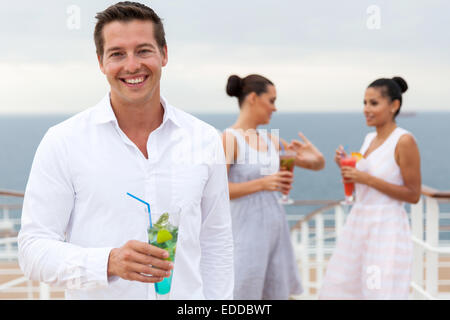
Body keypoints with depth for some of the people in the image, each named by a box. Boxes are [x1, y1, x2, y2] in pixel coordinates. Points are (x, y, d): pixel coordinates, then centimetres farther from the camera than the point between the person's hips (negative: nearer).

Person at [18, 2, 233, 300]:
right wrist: (109, 262, -26)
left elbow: (217, 246, 6)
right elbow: (34, 249, -11)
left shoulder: (205, 141, 0)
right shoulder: (62, 142, -9)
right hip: (97, 296, -2)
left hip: (187, 298, 3)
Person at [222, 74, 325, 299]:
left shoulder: (271, 141, 11)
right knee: (244, 294, -4)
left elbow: (318, 165, 20)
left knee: (278, 293, 9)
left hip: (276, 229, 7)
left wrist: (316, 158, -4)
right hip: (248, 231, -7)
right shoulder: (230, 138, -7)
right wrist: (261, 184, -21)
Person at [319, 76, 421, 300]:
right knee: (339, 289, 11)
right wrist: (345, 167, -1)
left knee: (382, 293, -5)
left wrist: (367, 179, -18)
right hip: (358, 225, 8)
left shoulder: (404, 141, -12)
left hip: (387, 230, -8)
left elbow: (413, 195, -14)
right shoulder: (370, 139, 11)